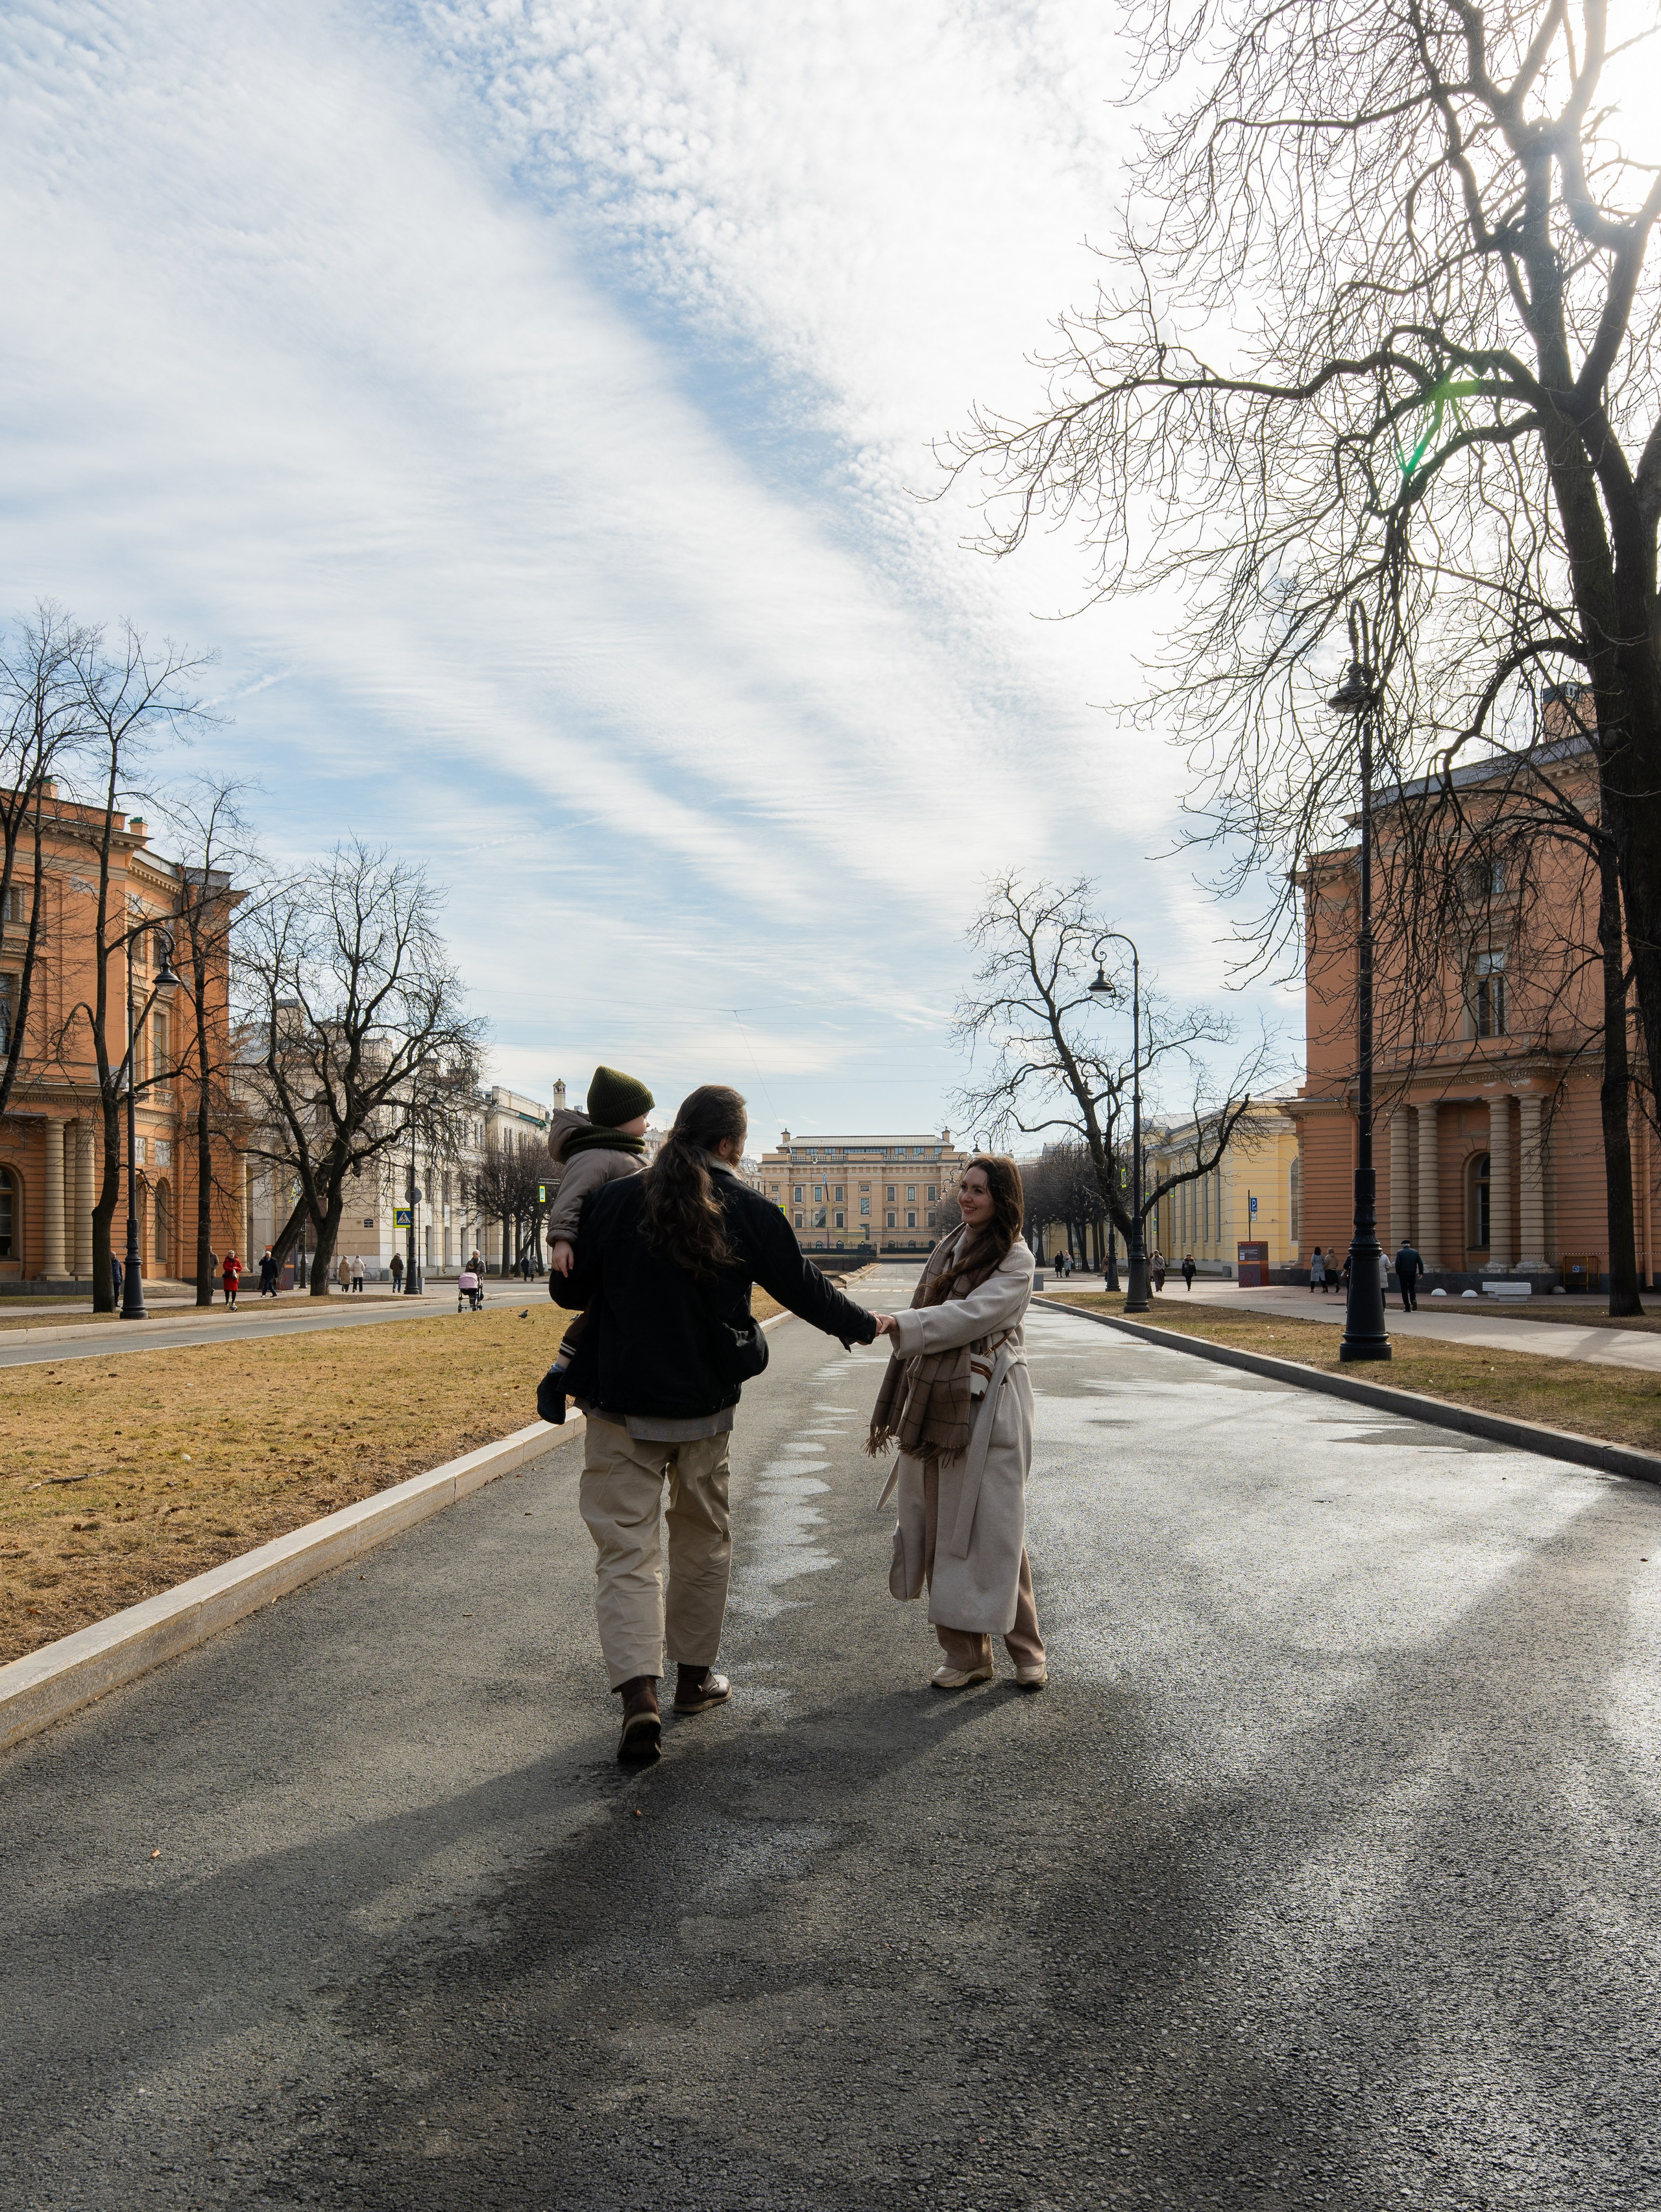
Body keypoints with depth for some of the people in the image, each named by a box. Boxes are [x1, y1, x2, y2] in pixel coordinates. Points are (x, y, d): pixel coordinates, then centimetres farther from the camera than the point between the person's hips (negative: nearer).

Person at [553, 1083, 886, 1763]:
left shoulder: (610, 1201, -5)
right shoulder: (749, 1212, -6)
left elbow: (566, 1291, 3)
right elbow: (804, 1288, 5)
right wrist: (865, 1324, 24)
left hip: (621, 1406, -1)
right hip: (705, 1407, 1)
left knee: (625, 1548, 2)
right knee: (703, 1541, 18)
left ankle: (638, 1694, -12)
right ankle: (694, 1676, 31)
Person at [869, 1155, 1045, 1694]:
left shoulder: (1016, 1261, -5)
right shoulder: (948, 1248, 15)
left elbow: (969, 1316, -19)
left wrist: (896, 1325, -29)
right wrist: (892, 1407, 17)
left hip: (988, 1408, -6)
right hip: (933, 1402, 6)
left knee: (994, 1528, -1)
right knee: (938, 1528, 5)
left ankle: (1026, 1650, 15)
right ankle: (965, 1653, 16)